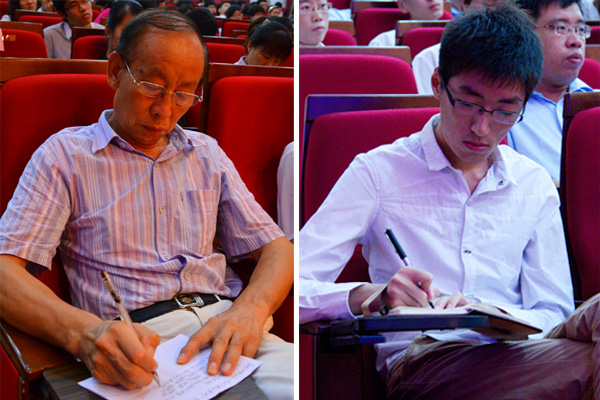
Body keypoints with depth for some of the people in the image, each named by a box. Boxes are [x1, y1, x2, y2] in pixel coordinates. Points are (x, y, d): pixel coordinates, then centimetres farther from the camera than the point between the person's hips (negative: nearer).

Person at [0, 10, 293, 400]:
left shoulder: (208, 155, 21)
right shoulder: (64, 155, 7)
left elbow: (277, 249, 16)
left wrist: (250, 309, -9)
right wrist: (83, 332, -26)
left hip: (222, 332, 4)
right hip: (136, 347, -3)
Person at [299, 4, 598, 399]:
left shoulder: (536, 185, 16)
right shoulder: (378, 171, 4)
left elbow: (552, 314, 11)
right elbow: (298, 289, -4)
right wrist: (373, 296, -25)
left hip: (516, 357, 5)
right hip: (420, 362, -4)